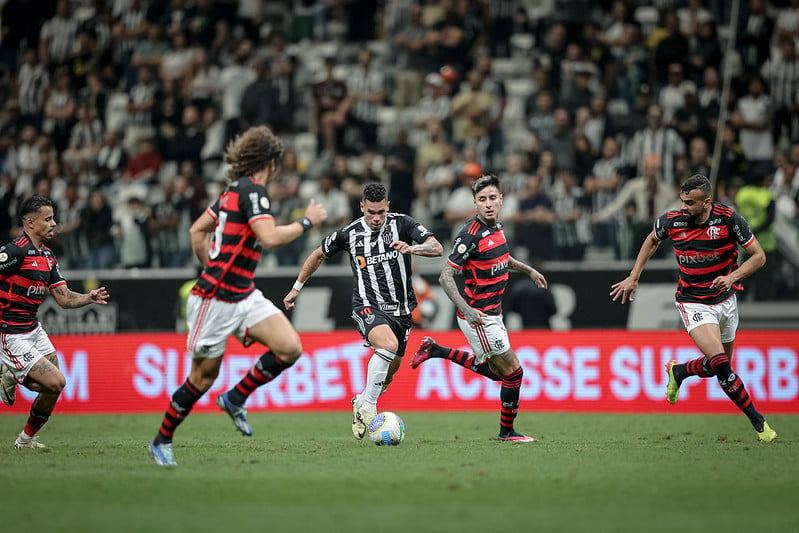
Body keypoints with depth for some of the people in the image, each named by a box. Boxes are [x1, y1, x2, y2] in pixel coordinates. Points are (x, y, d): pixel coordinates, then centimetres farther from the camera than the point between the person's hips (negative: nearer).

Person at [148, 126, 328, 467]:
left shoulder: (235, 189, 12)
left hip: (245, 296, 9)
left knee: (290, 348, -7)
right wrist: (307, 222, -16)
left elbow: (197, 230, 19)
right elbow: (269, 237, -28)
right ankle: (161, 441, 19)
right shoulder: (252, 190, -15)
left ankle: (235, 399, 10)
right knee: (204, 376, 3)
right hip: (216, 299, -9)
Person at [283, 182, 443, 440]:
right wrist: (297, 287, 19)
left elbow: (437, 248, -18)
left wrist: (412, 248, -38)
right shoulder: (349, 233, -3)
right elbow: (319, 255, 15)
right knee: (388, 345, -33)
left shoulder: (402, 223, -6)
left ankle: (362, 402, 44)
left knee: (389, 372, 14)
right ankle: (368, 406, -22)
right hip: (368, 307, -3)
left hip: (401, 310, 3)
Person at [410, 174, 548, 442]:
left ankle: (435, 350, 28)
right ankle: (507, 431, 12)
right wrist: (467, 309, -31)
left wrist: (528, 270, 19)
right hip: (478, 316, -9)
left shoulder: (497, 227, 4)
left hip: (492, 314, 9)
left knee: (493, 371, 22)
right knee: (513, 371, -4)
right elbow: (445, 276, -22)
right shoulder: (471, 235, -22)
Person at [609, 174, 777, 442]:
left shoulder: (728, 219, -17)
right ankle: (758, 421, -8)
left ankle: (679, 372, 43)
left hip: (725, 298, 2)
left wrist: (733, 276, -25)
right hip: (693, 302, -2)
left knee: (719, 366, 13)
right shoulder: (671, 221, -14)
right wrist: (633, 277, 9)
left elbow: (759, 256, -9)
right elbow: (652, 240, 11)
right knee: (719, 362, -20)